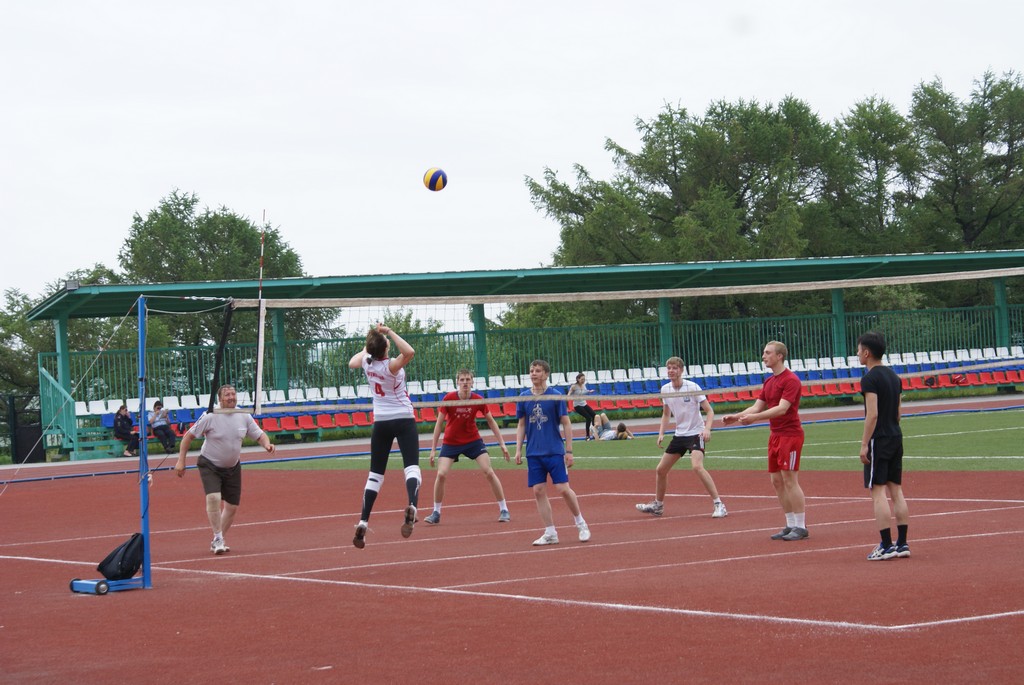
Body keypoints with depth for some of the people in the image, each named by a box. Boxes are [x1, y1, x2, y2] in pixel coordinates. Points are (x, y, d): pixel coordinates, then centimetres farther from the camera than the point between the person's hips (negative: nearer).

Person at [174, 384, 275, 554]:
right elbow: (188, 436, -10)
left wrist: (267, 444, -19)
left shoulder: (244, 417, -4)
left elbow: (259, 435, 4)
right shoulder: (210, 417, -16)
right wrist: (181, 461, -14)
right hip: (209, 465, -5)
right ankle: (218, 538, -15)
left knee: (232, 507, 6)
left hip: (232, 468, 5)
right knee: (213, 497, -26)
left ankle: (219, 541, 24)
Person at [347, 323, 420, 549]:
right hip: (404, 420, -5)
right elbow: (409, 352, -37)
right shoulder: (391, 365, -18)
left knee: (375, 474, 9)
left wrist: (367, 347, 28)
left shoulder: (366, 362, -2)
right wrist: (390, 332, -29)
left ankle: (363, 523, 1)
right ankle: (412, 505, -41)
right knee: (411, 467, -13)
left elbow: (352, 362, 22)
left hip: (380, 422, 5)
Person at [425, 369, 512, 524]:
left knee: (489, 472, -9)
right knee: (441, 474, -14)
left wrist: (502, 444, -4)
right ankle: (436, 513, 4)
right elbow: (439, 423, -9)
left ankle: (504, 510, 3)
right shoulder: (449, 399, -17)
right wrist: (433, 449, -10)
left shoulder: (478, 400, -13)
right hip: (450, 442, -1)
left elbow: (491, 421, 0)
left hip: (473, 440, 1)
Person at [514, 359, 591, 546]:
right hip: (533, 453, 4)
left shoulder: (555, 396, -3)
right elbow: (521, 425, 14)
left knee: (563, 489, -7)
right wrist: (518, 449, 6)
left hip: (555, 451, -4)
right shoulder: (523, 397, 6)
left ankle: (581, 524, 13)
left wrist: (569, 451, -5)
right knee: (539, 491, 0)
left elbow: (566, 424, -1)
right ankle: (550, 533, 7)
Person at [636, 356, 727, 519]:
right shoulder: (665, 389, 2)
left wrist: (707, 429, -28)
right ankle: (658, 505, 30)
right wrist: (661, 433, 4)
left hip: (696, 434, -7)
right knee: (660, 470, 9)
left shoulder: (692, 387, -14)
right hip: (679, 435, 7)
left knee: (697, 466, -29)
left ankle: (718, 504, -24)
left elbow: (709, 411, -12)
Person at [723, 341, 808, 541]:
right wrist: (736, 417, -1)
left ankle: (801, 527, -3)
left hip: (790, 434, -9)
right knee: (777, 481, 8)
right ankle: (791, 525, 14)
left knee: (789, 480, -8)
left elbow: (782, 408, -23)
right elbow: (757, 407, 14)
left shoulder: (790, 380, -13)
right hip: (775, 435, 9)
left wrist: (755, 417, -29)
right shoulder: (769, 382, 15)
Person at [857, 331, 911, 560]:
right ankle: (902, 544, 10)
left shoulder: (870, 379, -13)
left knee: (878, 493, -5)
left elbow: (872, 415, -19)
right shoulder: (894, 376, 13)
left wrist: (864, 444, -16)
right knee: (896, 490, 10)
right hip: (896, 438, 8)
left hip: (878, 439, -8)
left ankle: (886, 546, -9)